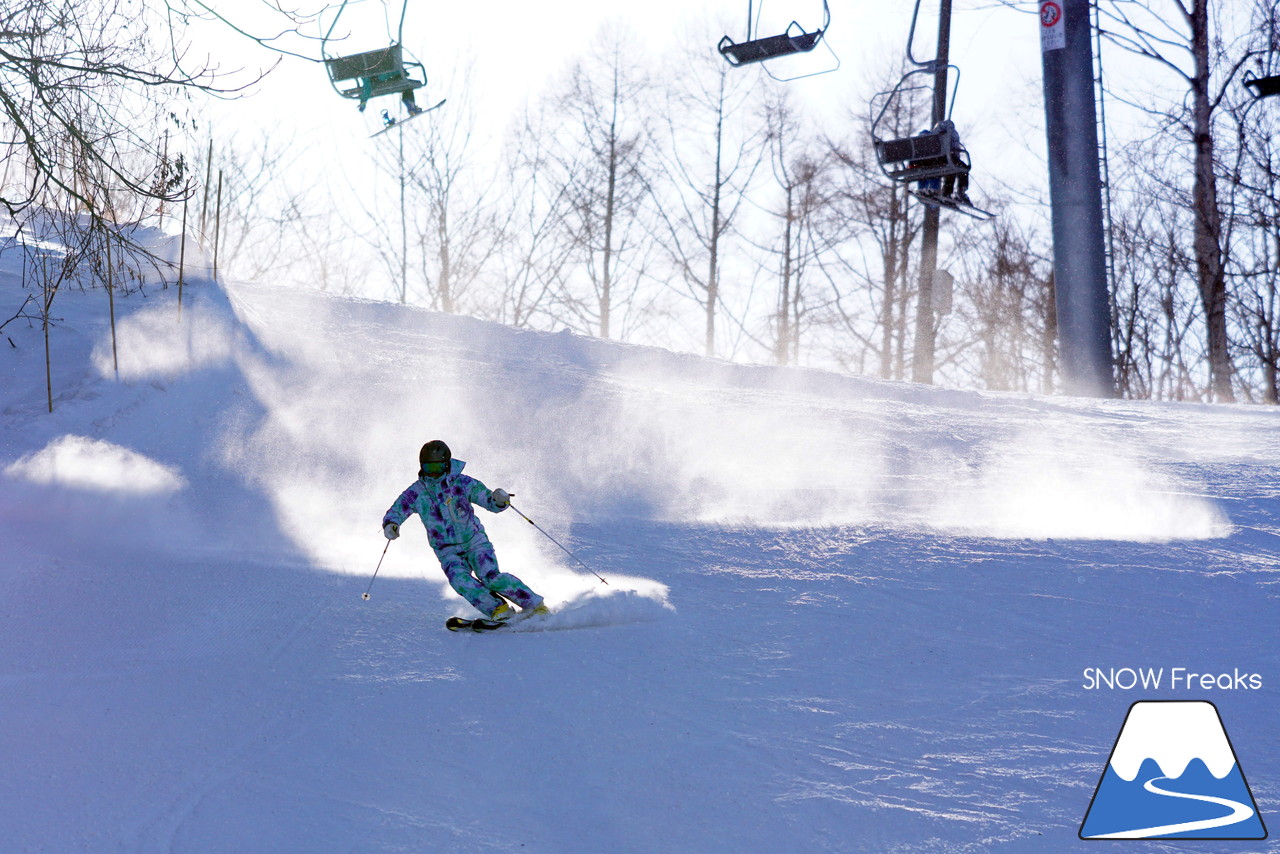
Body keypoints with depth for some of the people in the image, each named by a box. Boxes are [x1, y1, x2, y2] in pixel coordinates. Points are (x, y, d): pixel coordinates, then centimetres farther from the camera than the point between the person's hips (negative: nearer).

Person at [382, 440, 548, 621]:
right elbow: (395, 512, -1)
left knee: (491, 577, -23)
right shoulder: (416, 493, -3)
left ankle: (535, 605, -15)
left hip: (475, 541, -2)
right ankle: (499, 610, -26)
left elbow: (491, 502, -4)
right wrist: (390, 524, -25)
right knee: (459, 579, -28)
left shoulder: (462, 483, -6)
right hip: (448, 552, 2)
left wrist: (500, 499, -28)